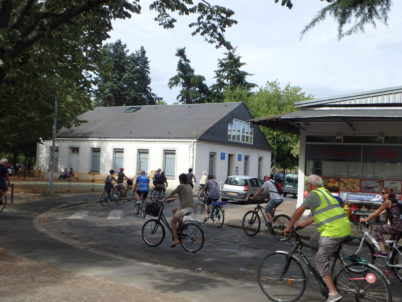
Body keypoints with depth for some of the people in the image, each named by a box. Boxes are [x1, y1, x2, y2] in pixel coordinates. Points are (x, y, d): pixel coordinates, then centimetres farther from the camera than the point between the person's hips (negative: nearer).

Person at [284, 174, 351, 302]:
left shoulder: (314, 194, -7)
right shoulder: (325, 192, 22)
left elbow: (299, 210, -15)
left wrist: (289, 227, -5)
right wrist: (304, 224, 25)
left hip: (332, 232, -9)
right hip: (344, 229, 9)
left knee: (320, 261, -2)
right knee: (328, 258, 23)